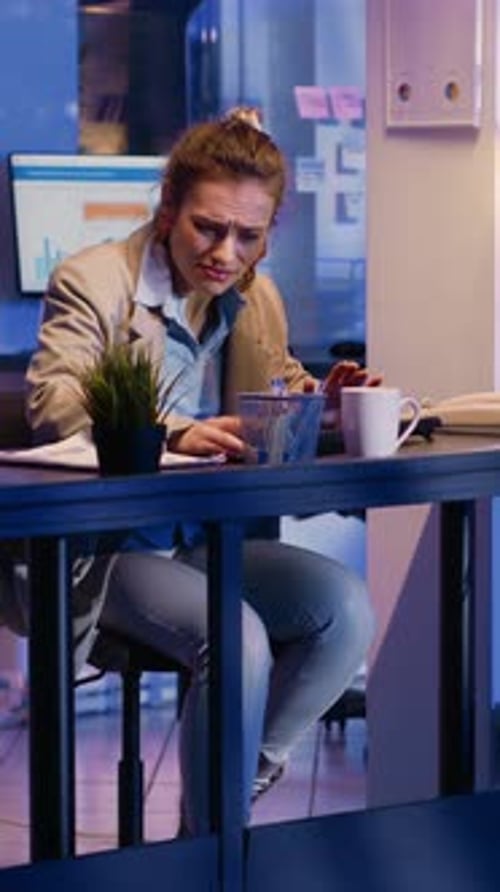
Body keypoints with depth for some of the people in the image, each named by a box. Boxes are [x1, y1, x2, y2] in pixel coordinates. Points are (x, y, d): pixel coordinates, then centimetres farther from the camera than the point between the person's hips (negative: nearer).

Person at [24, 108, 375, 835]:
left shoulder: (255, 299, 11)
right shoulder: (94, 282, -8)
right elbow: (51, 405, -22)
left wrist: (322, 399, -1)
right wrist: (173, 434, -38)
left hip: (208, 540, 6)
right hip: (108, 548, -6)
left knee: (346, 606, -19)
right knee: (236, 640, -30)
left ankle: (243, 782, 0)